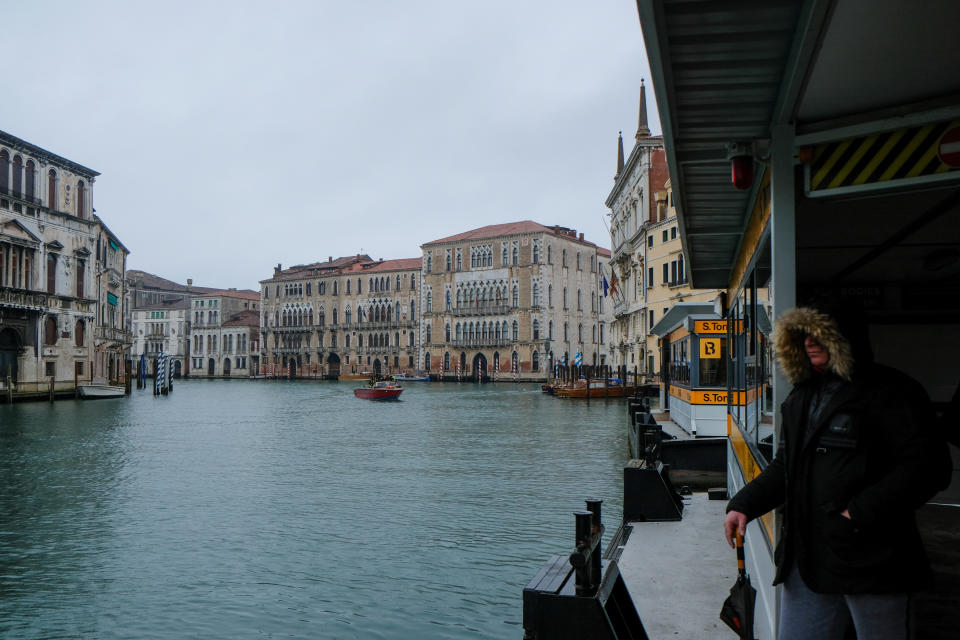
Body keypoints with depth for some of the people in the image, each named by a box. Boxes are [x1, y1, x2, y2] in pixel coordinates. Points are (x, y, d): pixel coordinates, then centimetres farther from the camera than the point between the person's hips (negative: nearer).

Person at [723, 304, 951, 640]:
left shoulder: (891, 392, -8)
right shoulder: (801, 398, 15)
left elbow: (926, 466, -17)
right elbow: (783, 468, 21)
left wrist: (861, 512, -22)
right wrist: (743, 504, 7)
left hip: (870, 562, -7)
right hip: (807, 560, 7)